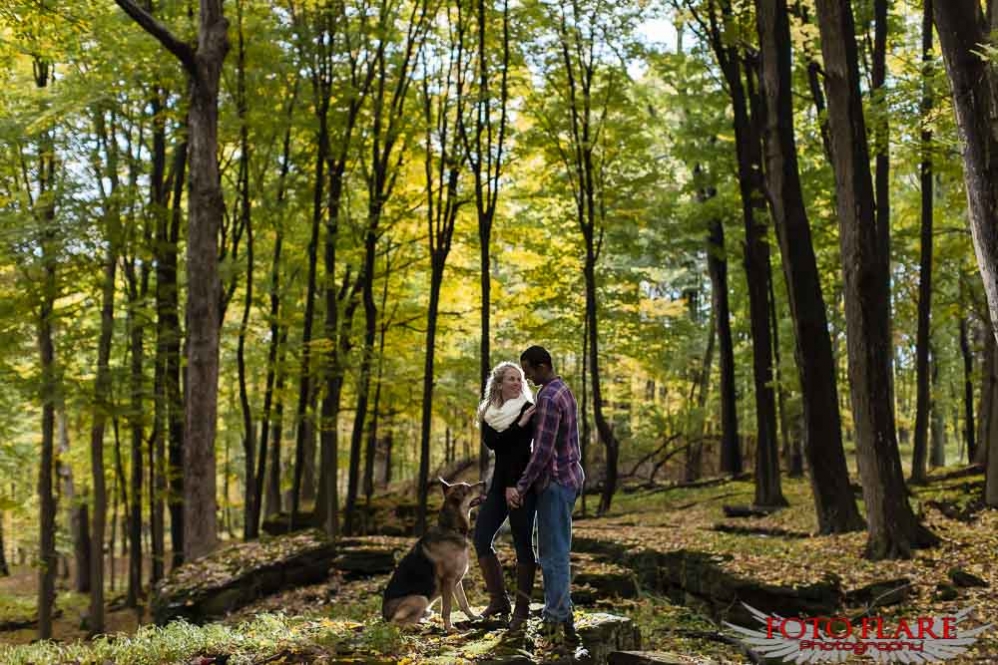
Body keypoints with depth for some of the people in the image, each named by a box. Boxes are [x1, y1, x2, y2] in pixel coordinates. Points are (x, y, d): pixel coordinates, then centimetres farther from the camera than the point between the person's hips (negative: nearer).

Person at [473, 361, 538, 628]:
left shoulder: (528, 408, -3)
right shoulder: (488, 412, 9)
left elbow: (526, 448, -13)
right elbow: (491, 442, -9)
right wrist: (519, 425, -19)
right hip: (499, 483, 5)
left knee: (522, 543, -4)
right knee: (481, 539, 2)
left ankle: (522, 608, 5)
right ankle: (498, 599, 15)